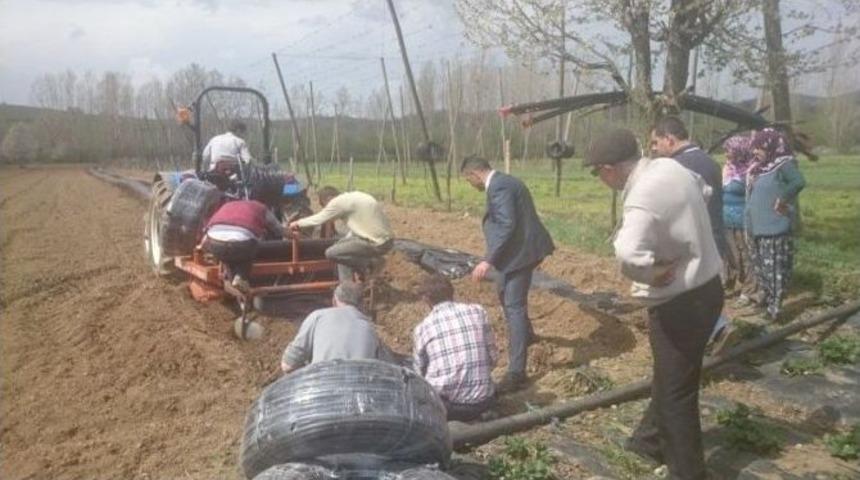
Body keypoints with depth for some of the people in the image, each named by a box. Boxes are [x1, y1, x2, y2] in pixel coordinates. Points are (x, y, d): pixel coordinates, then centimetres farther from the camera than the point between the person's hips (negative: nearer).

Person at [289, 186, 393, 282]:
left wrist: (297, 224, 14)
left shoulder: (339, 202, -10)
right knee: (342, 245, 24)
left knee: (331, 253, -3)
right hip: (385, 238, 10)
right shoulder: (351, 197, 17)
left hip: (377, 243, -10)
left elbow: (318, 219, -2)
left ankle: (369, 263, 0)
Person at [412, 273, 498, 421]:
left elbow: (419, 373, 8)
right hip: (481, 402, 4)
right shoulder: (478, 312, 3)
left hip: (442, 403, -4)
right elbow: (493, 357, 6)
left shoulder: (422, 328, 0)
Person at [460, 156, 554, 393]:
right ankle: (525, 335, 48)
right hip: (522, 248, 11)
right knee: (505, 291, 28)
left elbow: (507, 226, -26)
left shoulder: (498, 187, -18)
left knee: (514, 306, -11)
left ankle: (516, 372, -11)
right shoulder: (504, 182, 14)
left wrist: (488, 260, -28)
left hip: (520, 251, -11)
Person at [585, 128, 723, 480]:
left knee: (676, 392, 5)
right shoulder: (667, 166, -1)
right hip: (705, 286, 10)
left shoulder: (643, 199, -29)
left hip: (682, 302, -10)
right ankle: (651, 439, 44)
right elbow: (704, 191, 22)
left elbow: (628, 256, -48)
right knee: (669, 375, 25)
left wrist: (656, 273, -27)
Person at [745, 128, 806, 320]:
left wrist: (782, 200, -15)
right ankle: (766, 300, 30)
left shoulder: (783, 165, -11)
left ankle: (774, 307, 3)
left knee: (775, 268, -3)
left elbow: (799, 182, -24)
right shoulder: (757, 168, 12)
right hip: (759, 229, 8)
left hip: (776, 229, -8)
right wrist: (749, 225, 12)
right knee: (761, 267, 17)